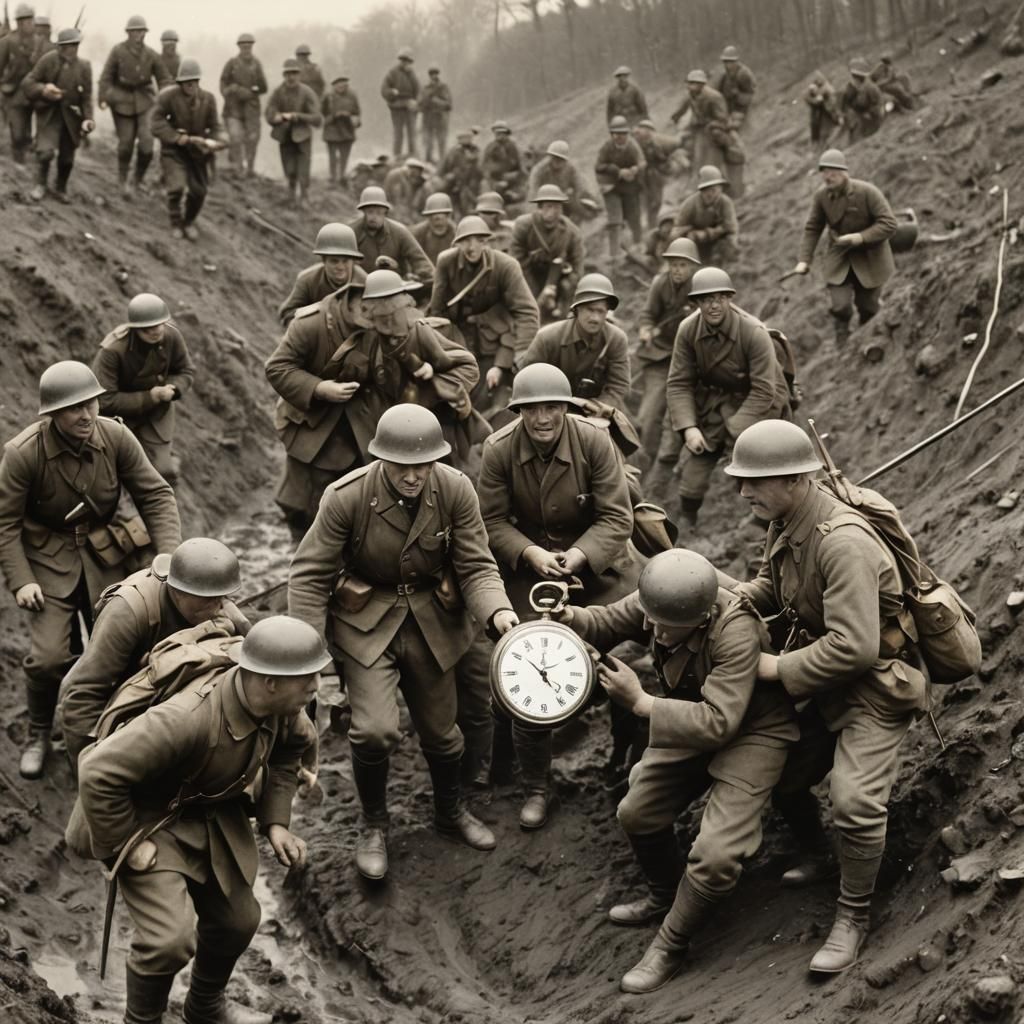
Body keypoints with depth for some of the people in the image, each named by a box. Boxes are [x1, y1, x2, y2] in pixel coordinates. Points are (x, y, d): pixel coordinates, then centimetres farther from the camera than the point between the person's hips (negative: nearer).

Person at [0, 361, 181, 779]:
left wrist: (169, 553, -18)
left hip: (104, 554, 3)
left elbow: (156, 496, -6)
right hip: (49, 559, -3)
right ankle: (38, 736, 15)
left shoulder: (116, 437, -14)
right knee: (49, 656, -12)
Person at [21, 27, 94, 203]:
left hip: (71, 116, 2)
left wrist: (87, 118, -15)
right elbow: (27, 82, -10)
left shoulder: (84, 67, -6)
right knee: (46, 151, -19)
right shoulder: (47, 60, -12)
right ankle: (42, 183, 10)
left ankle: (60, 188, 36)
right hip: (48, 113, -2)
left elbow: (86, 96, 0)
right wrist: (43, 90, -31)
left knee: (67, 157, 9)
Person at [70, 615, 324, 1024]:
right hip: (146, 819, -7)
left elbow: (293, 743, 10)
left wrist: (276, 821, 3)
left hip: (211, 816, 7)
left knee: (238, 919, 17)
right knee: (171, 937, -21)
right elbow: (98, 773, -36)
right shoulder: (187, 719, -39)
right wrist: (127, 846, -26)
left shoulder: (282, 706, -15)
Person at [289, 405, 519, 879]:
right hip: (366, 621, -3)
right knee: (375, 730, -18)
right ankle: (374, 825, 11)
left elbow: (476, 566, -10)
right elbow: (310, 574, -13)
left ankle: (451, 811, 47)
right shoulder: (347, 497, -23)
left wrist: (497, 611, -30)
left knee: (439, 728, 17)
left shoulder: (456, 491, -17)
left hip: (432, 621, 3)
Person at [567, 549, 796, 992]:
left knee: (715, 854, -17)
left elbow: (719, 723, -41)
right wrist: (567, 617, -26)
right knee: (637, 814, 14)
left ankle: (670, 946, 8)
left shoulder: (735, 631, -39)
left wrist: (640, 703, -39)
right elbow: (605, 623, -3)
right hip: (691, 718, 7)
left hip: (750, 732, -7)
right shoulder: (658, 603, -20)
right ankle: (664, 896, 43)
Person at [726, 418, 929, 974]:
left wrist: (778, 669, -25)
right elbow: (771, 583, 17)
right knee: (782, 778, 13)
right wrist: (740, 594, -6)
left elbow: (853, 647, -36)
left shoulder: (843, 542, -32)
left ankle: (852, 920, 1)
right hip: (825, 685, 9)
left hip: (877, 684, -9)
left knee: (855, 801, -19)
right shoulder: (785, 523, -3)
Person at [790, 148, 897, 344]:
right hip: (838, 259, 2)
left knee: (868, 309, 10)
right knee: (840, 306, -13)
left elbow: (888, 224, -22)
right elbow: (812, 229, -3)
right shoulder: (821, 196, -11)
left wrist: (861, 237, -33)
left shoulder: (867, 192, -22)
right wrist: (804, 260, -12)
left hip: (869, 259, -2)